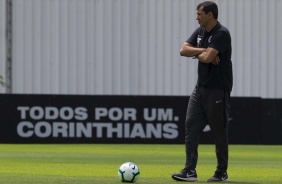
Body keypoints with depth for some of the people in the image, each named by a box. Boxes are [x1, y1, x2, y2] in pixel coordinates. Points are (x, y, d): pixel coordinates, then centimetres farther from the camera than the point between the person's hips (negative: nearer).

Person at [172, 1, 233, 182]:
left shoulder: (222, 33, -15)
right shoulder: (200, 31, 12)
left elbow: (207, 57, -24)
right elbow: (183, 50, 4)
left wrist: (196, 53, -3)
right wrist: (203, 51, -10)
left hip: (218, 90, -8)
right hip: (201, 86, 8)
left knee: (219, 131, 0)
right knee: (191, 126, 0)